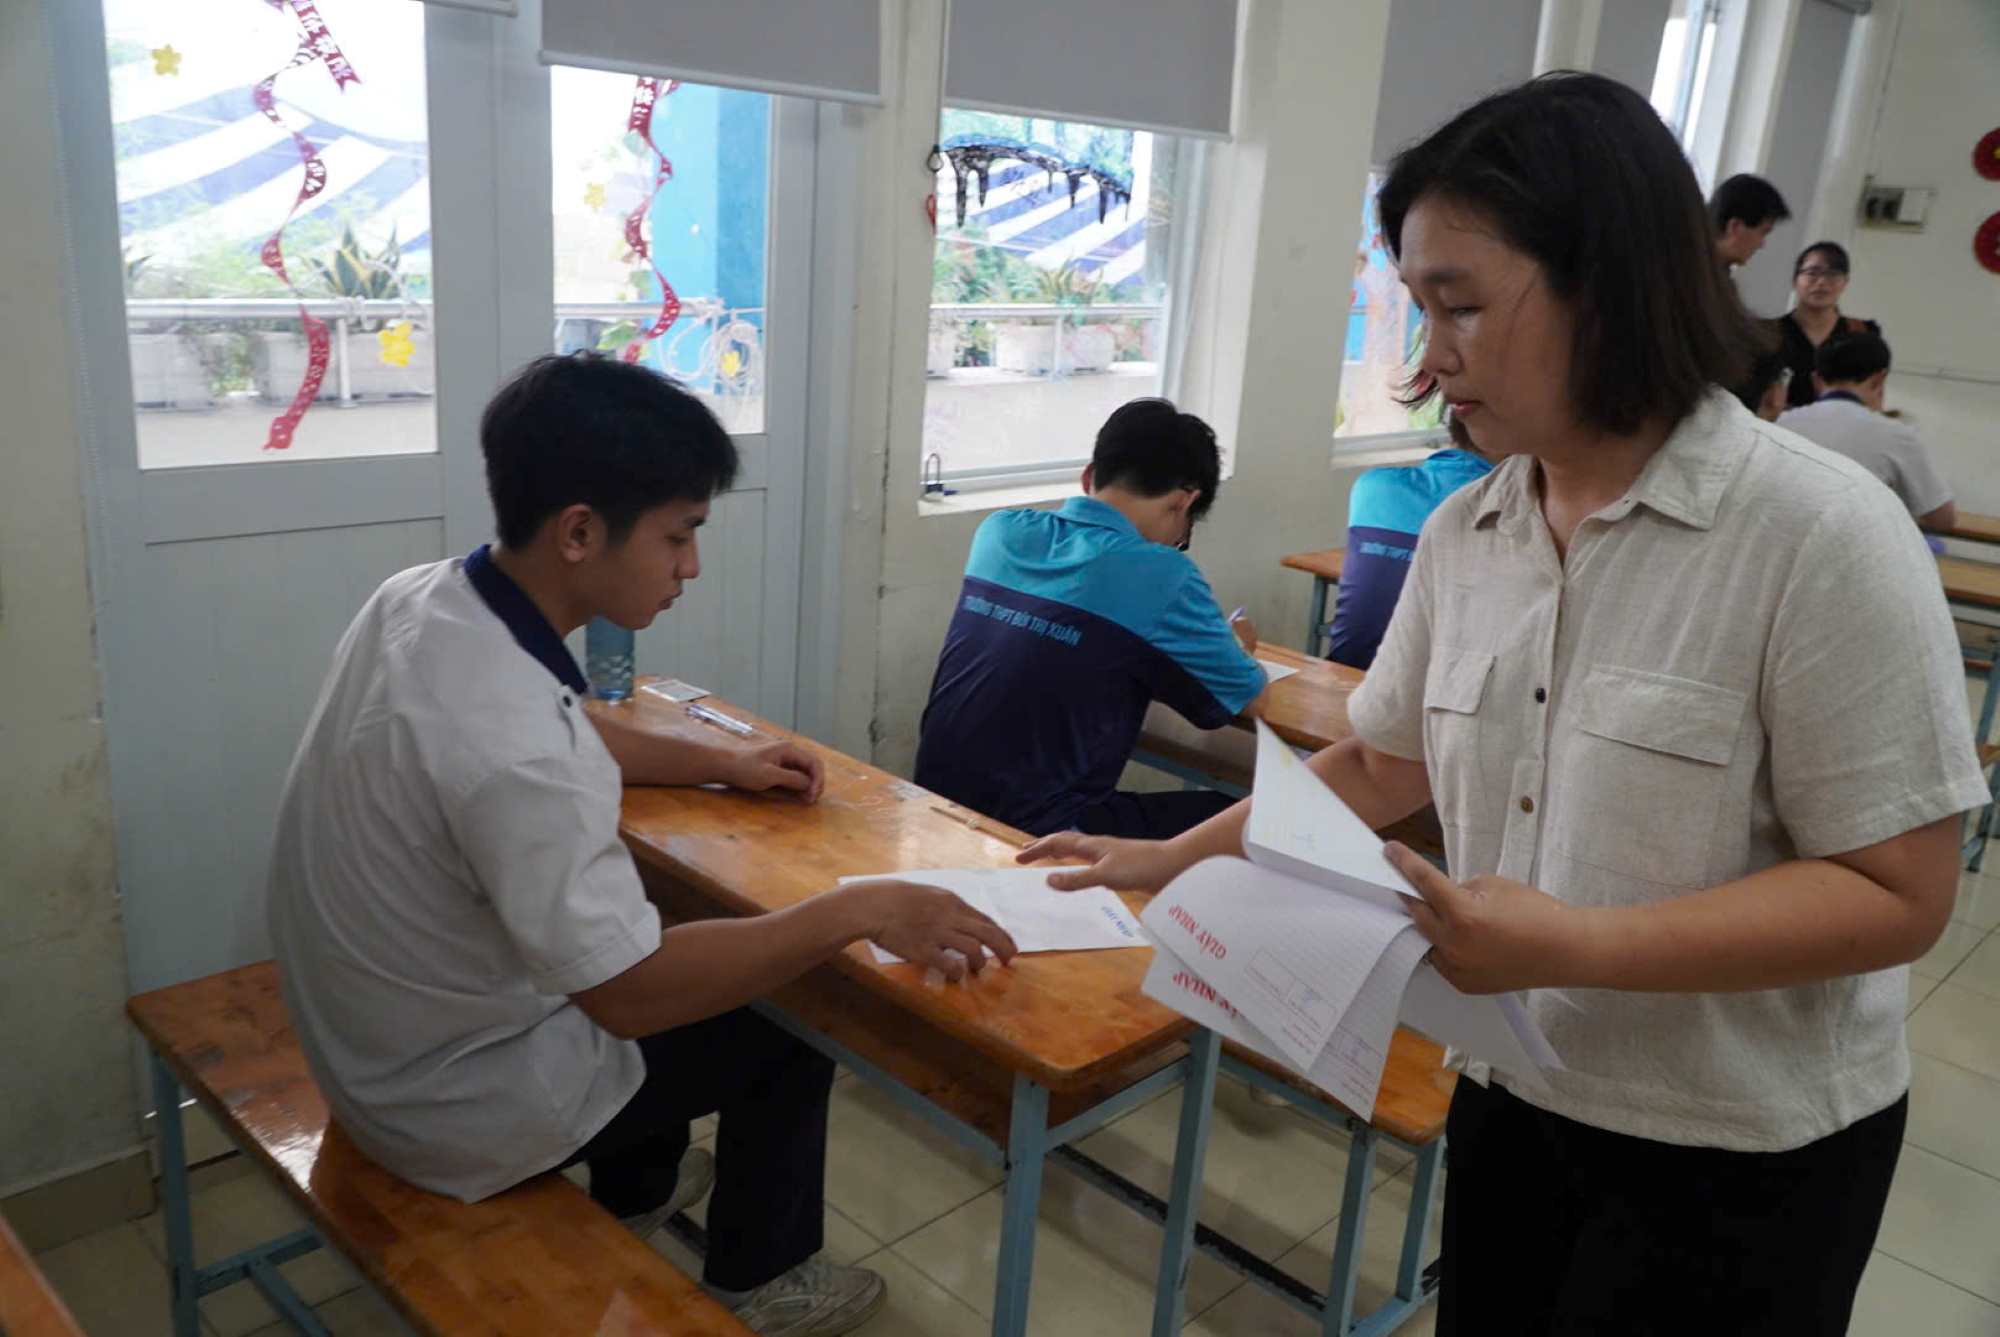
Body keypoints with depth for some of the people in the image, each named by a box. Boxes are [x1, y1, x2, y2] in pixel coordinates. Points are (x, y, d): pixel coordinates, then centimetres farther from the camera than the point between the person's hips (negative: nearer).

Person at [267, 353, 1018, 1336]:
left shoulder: (417, 599, -9)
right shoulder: (512, 745, -38)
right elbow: (628, 995, -30)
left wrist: (719, 763, 6)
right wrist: (857, 911, -25)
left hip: (368, 1033, 8)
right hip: (453, 1102, -8)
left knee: (658, 951, 28)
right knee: (789, 1032, 7)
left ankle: (633, 1197, 49)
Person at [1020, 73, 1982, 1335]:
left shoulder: (1819, 532, -21)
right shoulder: (1461, 533, -3)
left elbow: (1898, 892, -19)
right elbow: (1381, 763, 9)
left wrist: (1573, 946, -29)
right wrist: (1173, 860, 9)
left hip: (1742, 1152, -5)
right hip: (1513, 1093, 5)